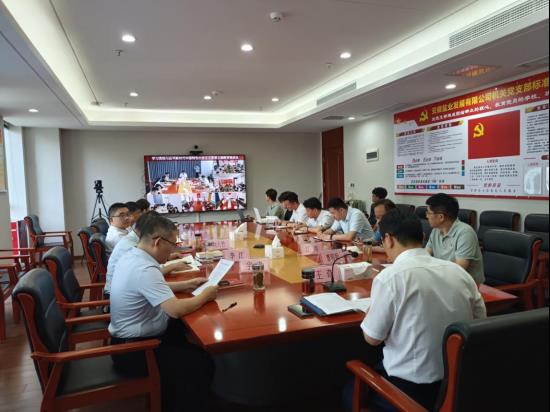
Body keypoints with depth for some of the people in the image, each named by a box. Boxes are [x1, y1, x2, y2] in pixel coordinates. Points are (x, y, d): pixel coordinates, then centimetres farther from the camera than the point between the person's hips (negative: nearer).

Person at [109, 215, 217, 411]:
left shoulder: (131, 257, 2)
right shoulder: (145, 269, -29)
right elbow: (176, 310, -34)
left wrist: (188, 284, 10)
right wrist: (205, 295, -17)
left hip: (129, 337, 10)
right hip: (134, 349, -10)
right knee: (203, 362, -10)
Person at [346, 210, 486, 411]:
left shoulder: (390, 277, -20)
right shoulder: (459, 271, -3)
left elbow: (372, 338, -12)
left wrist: (373, 306, 5)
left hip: (412, 390, -6)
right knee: (378, 368, 29)